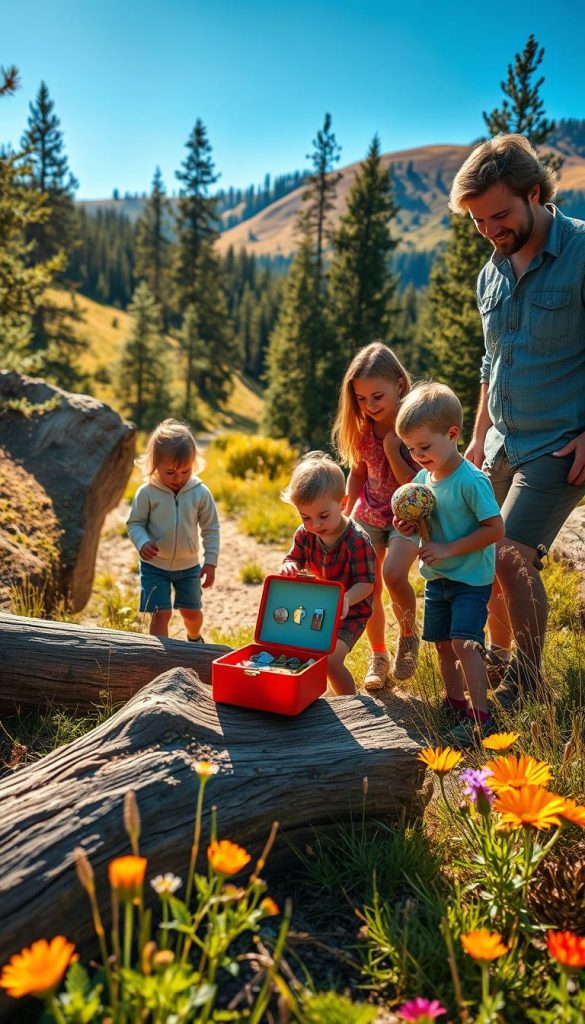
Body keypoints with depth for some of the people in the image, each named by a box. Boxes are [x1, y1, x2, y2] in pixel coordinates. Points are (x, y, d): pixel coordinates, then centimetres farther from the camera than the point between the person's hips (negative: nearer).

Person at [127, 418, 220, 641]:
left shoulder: (200, 493, -10)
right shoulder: (147, 493, -14)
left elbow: (211, 529, -2)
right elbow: (134, 523, -5)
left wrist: (210, 562, -5)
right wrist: (142, 543, -26)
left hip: (188, 565, 2)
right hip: (155, 565, -2)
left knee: (192, 611, 18)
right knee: (161, 613, -8)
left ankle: (195, 639, 50)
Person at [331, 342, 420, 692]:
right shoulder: (362, 427, -5)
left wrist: (392, 448, -27)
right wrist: (346, 518, 10)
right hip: (369, 512, 5)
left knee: (393, 574, -26)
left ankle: (409, 634, 4)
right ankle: (378, 656, 22)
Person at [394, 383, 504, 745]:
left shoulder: (471, 480, -21)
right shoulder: (422, 479, 2)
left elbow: (495, 528, -22)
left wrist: (448, 549, -23)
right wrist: (409, 526, -8)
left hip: (471, 578, -7)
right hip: (437, 577, 8)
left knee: (464, 643, -15)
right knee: (443, 643, 13)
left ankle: (481, 717, -6)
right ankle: (455, 704, 29)